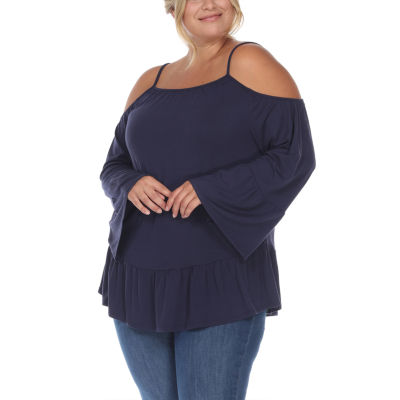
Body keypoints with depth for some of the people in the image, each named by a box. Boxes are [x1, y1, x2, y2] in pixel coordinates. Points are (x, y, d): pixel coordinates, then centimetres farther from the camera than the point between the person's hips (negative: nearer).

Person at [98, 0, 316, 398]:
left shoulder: (250, 64, -3)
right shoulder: (150, 82, 13)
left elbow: (296, 155, -9)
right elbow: (114, 165, 15)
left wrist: (212, 190, -19)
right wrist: (132, 185, -8)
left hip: (221, 285, -5)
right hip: (140, 277, 5)